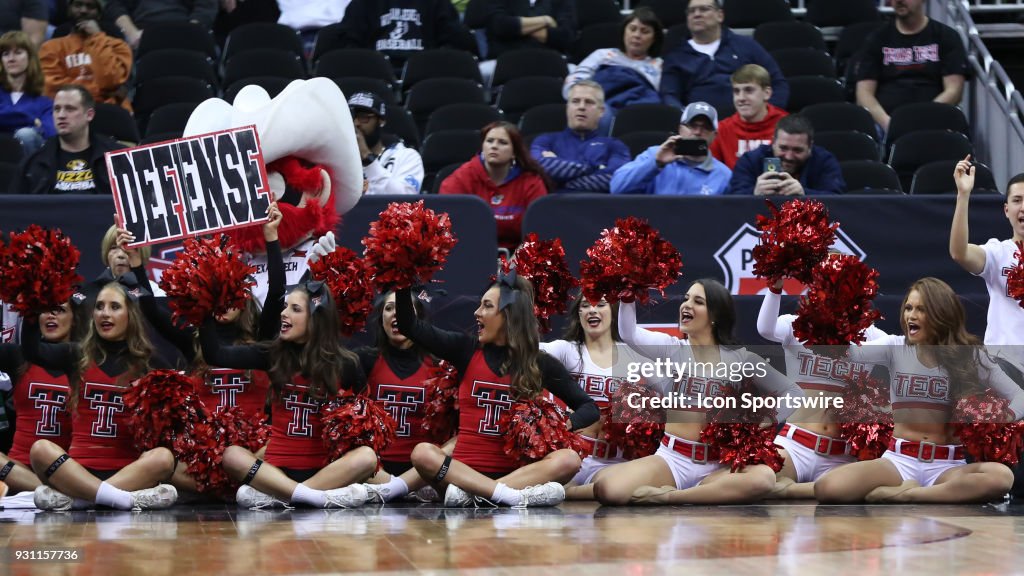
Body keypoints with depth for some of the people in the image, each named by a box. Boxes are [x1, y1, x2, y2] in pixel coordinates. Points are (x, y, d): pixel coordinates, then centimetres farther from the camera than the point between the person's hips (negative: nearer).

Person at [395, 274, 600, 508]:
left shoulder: (541, 364, 5)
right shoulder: (467, 350, 8)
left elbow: (590, 409, 7)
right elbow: (409, 326, 8)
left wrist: (564, 425, -15)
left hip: (516, 471, 0)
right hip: (465, 469, 0)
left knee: (568, 460, -29)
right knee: (422, 453, -31)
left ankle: (469, 494, -35)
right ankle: (516, 497, -40)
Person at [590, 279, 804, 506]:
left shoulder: (739, 358, 6)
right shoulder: (672, 348, 7)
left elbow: (793, 392, 8)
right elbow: (629, 333, -13)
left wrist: (765, 425, -5)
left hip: (716, 465, 1)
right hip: (670, 459, 0)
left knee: (763, 479, -36)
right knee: (608, 489, -31)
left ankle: (667, 497, -21)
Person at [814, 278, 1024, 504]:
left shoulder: (969, 355, 4)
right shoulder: (895, 347, 6)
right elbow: (851, 353, -12)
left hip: (948, 464, 0)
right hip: (899, 460, 0)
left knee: (1002, 477, -36)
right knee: (827, 488, -28)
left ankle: (903, 495, -22)